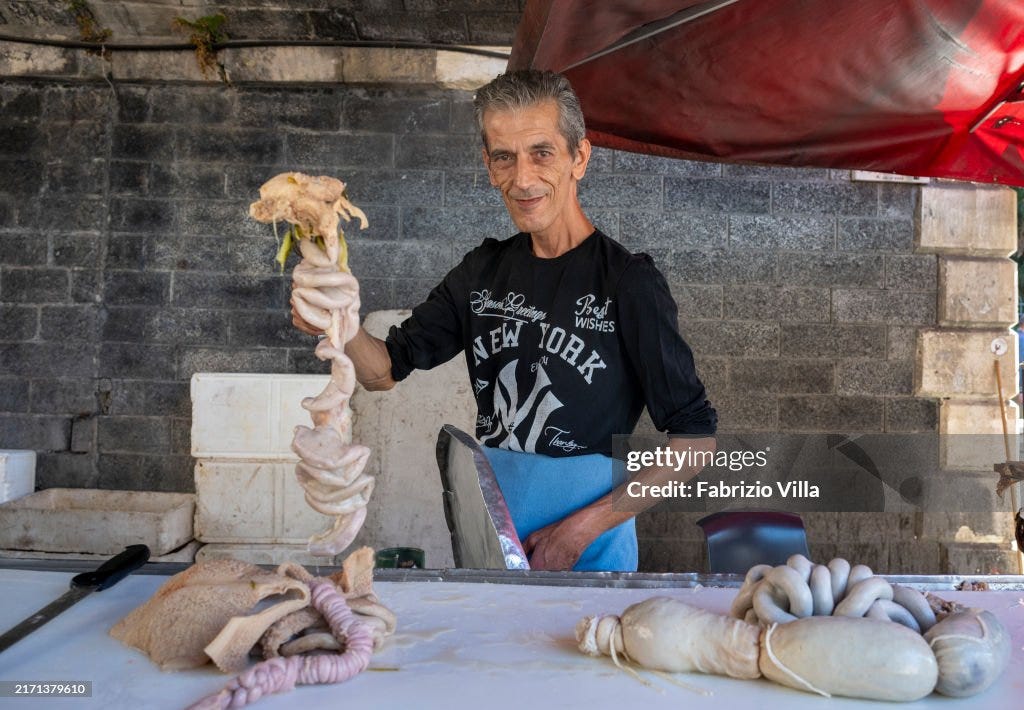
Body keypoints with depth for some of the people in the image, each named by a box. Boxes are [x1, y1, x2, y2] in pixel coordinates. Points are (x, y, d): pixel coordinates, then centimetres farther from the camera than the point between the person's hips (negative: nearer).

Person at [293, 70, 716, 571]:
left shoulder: (628, 281, -16)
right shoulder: (484, 272, 1)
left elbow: (696, 440, -16)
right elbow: (385, 369, 3)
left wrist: (584, 527, -18)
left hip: (587, 548, -4)